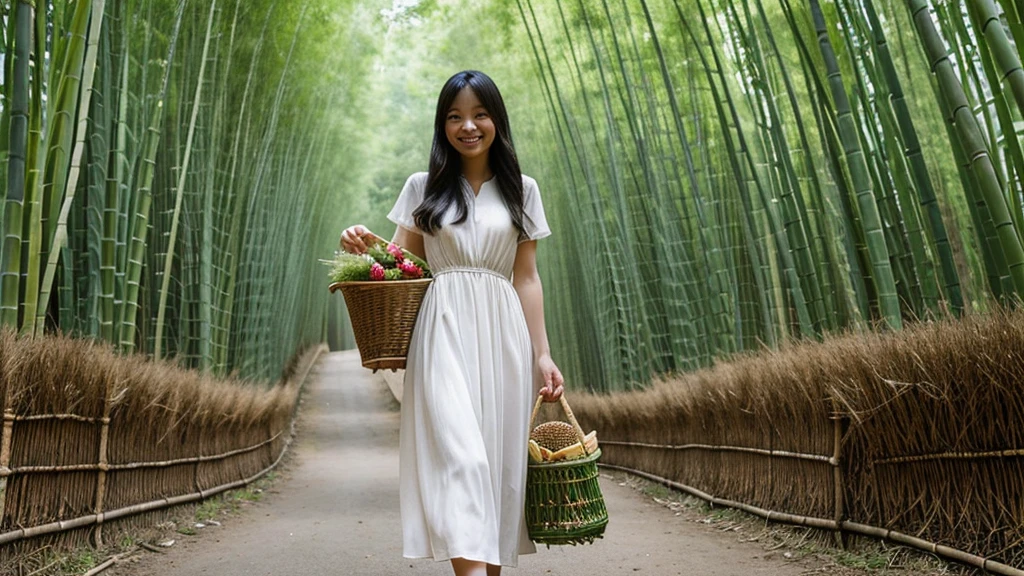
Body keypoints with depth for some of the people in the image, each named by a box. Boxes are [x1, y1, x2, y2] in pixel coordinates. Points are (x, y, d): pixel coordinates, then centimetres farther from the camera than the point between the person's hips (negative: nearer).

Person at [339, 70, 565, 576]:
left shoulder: (521, 189, 14)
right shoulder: (423, 187, 12)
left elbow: (527, 279, 12)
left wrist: (542, 354, 5)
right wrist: (364, 247, -9)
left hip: (502, 335, 2)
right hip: (443, 332, -2)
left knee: (500, 454, 0)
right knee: (459, 451, -18)